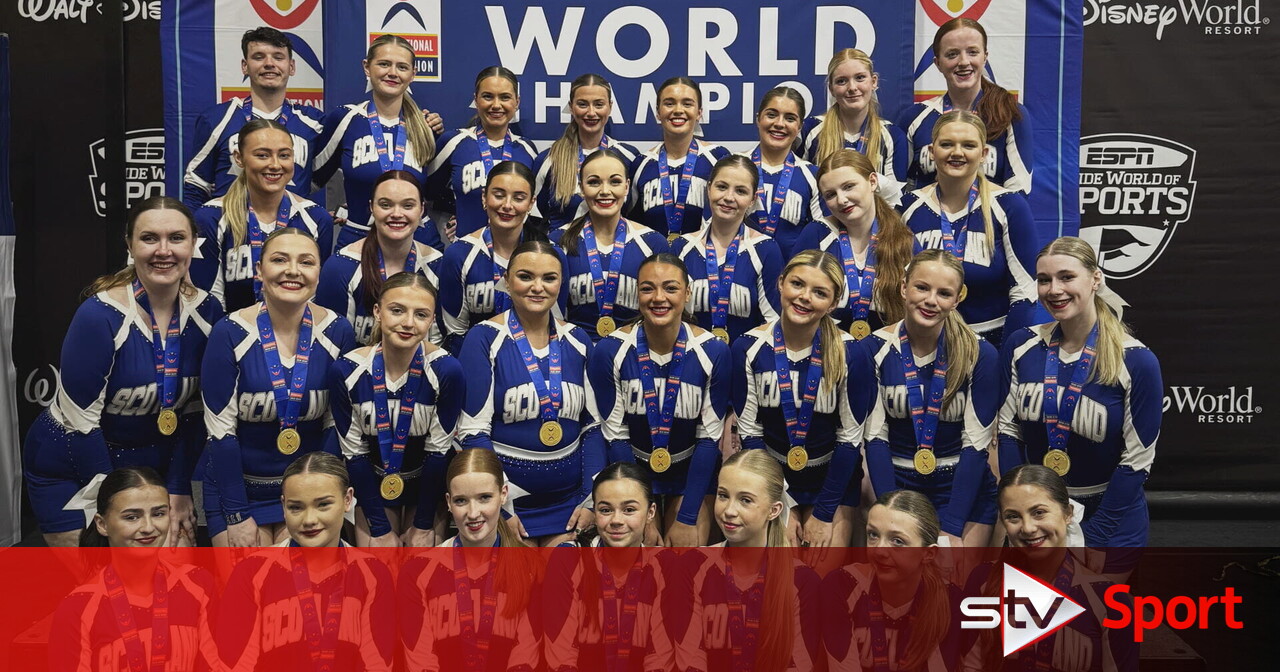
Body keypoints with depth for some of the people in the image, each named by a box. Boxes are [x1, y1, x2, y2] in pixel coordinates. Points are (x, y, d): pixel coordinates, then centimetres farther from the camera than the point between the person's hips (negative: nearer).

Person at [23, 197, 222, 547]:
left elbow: (195, 410, -2)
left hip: (150, 466, 4)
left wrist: (178, 491, -5)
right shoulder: (99, 315, -23)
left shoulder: (206, 311, -9)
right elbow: (81, 422, -20)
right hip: (70, 470, -4)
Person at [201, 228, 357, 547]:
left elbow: (338, 423, -2)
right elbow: (220, 428, -11)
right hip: (238, 486, -1)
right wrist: (237, 515, -10)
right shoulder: (229, 333, -13)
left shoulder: (338, 332, -8)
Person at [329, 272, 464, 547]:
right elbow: (354, 453, -12)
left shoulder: (446, 370, -23)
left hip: (428, 487, -1)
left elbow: (438, 450, -15)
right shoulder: (346, 371, -20)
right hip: (373, 487, 1)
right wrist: (380, 529, -10)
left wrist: (423, 526, -10)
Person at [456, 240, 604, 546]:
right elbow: (472, 431, -12)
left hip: (568, 496, 4)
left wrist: (593, 499, -3)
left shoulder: (578, 341, 3)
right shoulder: (484, 338, -9)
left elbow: (593, 425, 6)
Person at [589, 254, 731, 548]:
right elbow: (615, 435, -11)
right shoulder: (610, 351, -16)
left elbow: (709, 438, -11)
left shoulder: (713, 352, -15)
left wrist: (687, 519, -12)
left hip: (692, 469, 0)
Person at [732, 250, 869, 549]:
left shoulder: (848, 353, -16)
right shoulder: (749, 348, -13)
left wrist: (825, 513, -9)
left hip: (833, 476, 0)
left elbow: (850, 438, -10)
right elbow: (749, 432, -7)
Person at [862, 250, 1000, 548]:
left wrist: (951, 528, -16)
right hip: (896, 485, 1)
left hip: (964, 488, -1)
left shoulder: (981, 355, -10)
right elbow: (875, 436, -8)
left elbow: (975, 443, -12)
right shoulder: (874, 350, -8)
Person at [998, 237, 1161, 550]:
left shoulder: (1137, 362, -16)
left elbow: (1137, 460, -14)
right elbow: (1008, 430, -1)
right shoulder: (1021, 345, -6)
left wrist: (1089, 537, -13)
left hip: (1110, 515, -3)